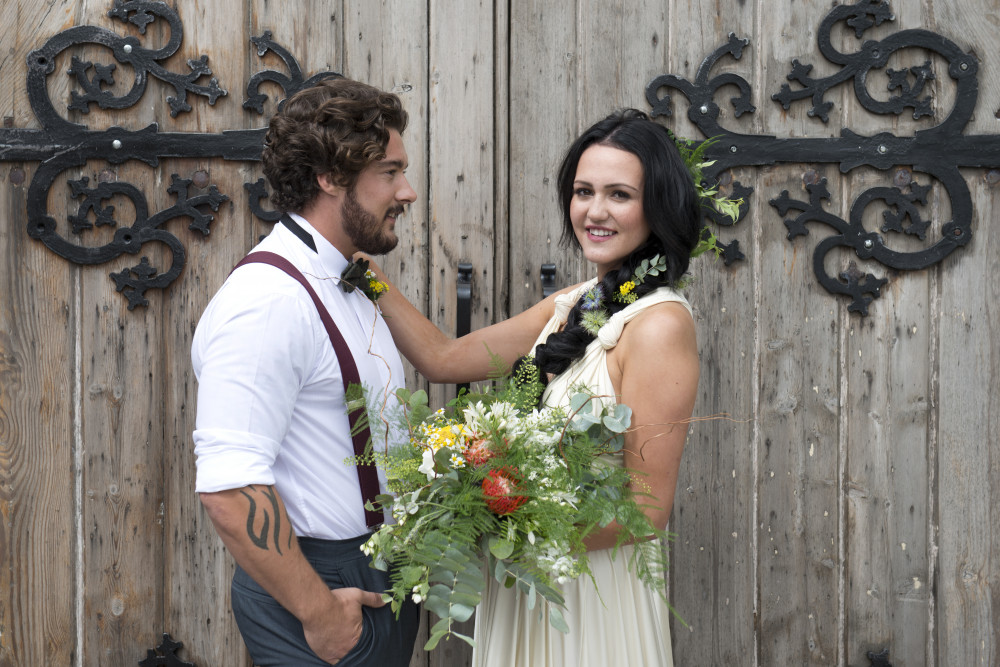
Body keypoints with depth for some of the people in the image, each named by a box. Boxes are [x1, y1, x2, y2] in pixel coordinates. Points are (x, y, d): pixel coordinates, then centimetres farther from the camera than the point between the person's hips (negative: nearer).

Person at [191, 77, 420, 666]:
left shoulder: (353, 284, 9)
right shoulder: (267, 301, -22)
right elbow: (231, 492, -28)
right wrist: (319, 612, -20)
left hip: (386, 579, 9)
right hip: (320, 583, -9)